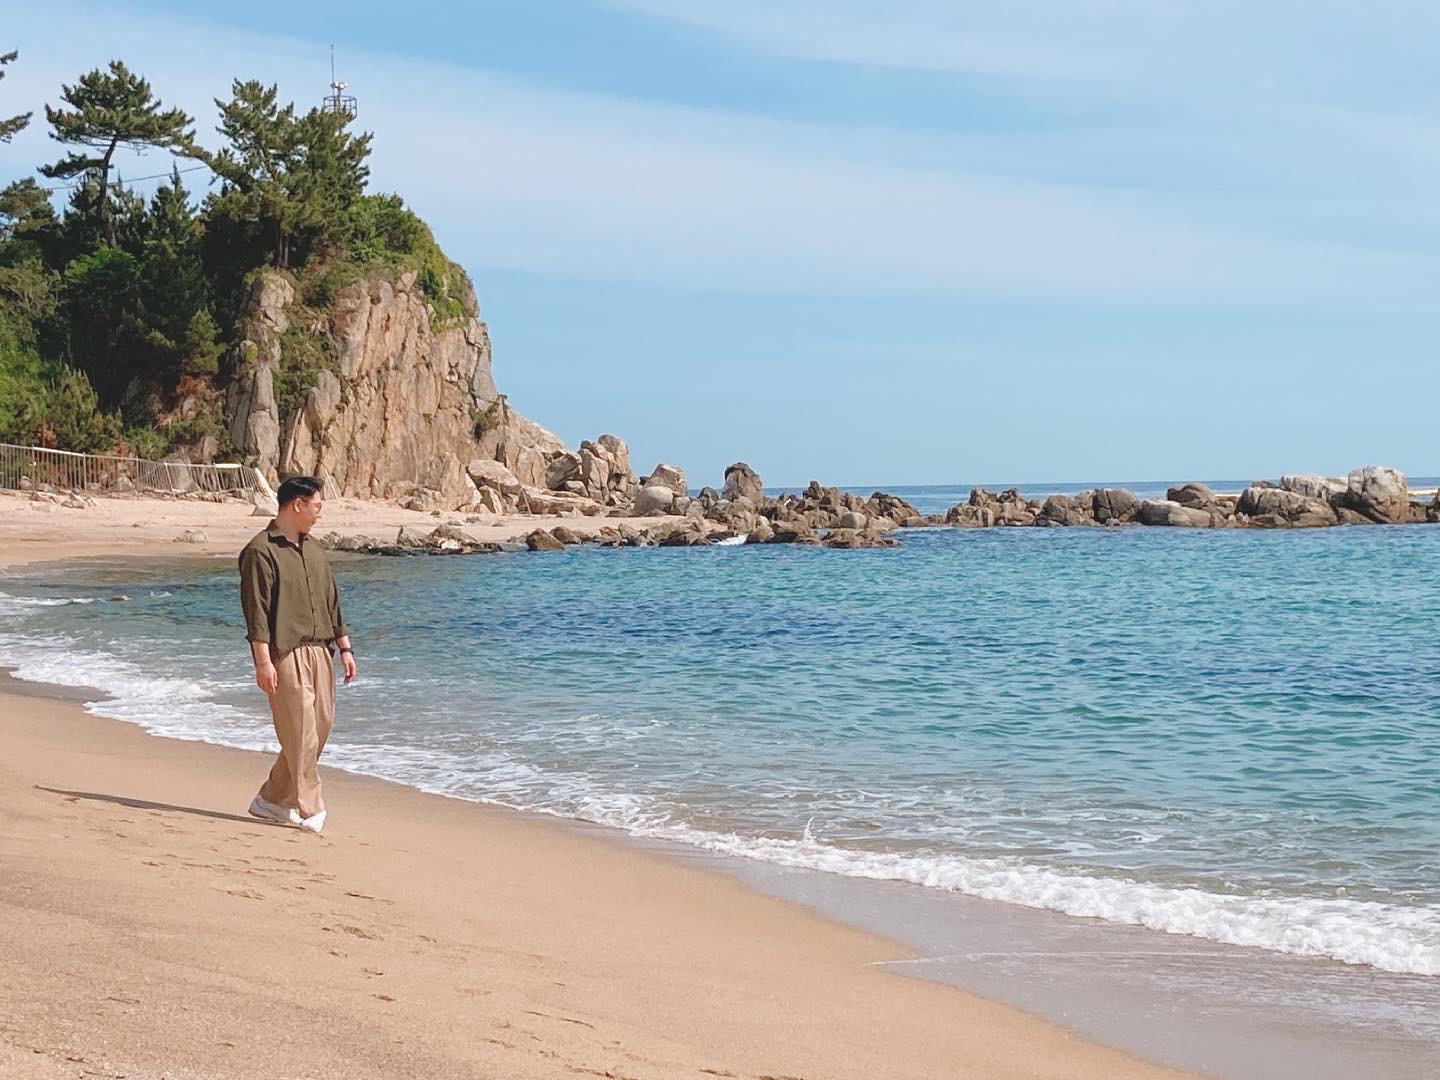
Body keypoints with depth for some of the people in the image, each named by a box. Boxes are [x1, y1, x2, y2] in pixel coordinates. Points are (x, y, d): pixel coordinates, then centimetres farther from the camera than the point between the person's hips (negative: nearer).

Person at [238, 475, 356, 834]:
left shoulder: (314, 550, 18)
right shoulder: (261, 551, -7)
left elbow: (331, 602, 23)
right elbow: (256, 610, -11)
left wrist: (344, 647, 18)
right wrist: (263, 660, -16)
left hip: (319, 651, 8)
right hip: (285, 654, -8)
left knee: (320, 724, 7)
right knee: (300, 731, -8)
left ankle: (272, 799, 18)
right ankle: (310, 810, -3)